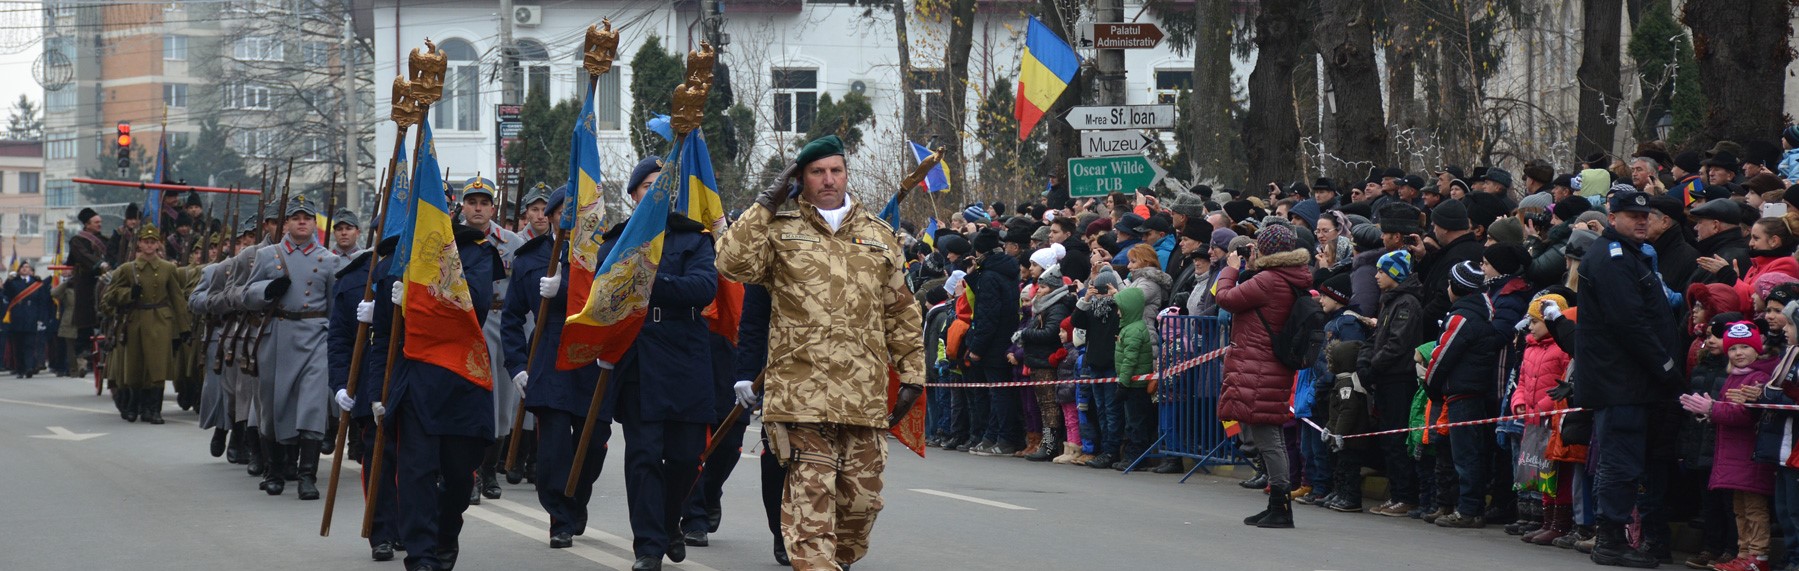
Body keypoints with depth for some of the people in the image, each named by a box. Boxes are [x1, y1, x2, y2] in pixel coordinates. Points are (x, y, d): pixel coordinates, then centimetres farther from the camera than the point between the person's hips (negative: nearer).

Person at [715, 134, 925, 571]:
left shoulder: (878, 236, 18)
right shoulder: (781, 230, 9)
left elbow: (901, 313, 19)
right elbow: (733, 263, -9)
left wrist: (912, 373, 14)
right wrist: (765, 205, -6)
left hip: (865, 395, 3)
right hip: (802, 390, -3)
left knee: (862, 497, 7)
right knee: (810, 495, -10)